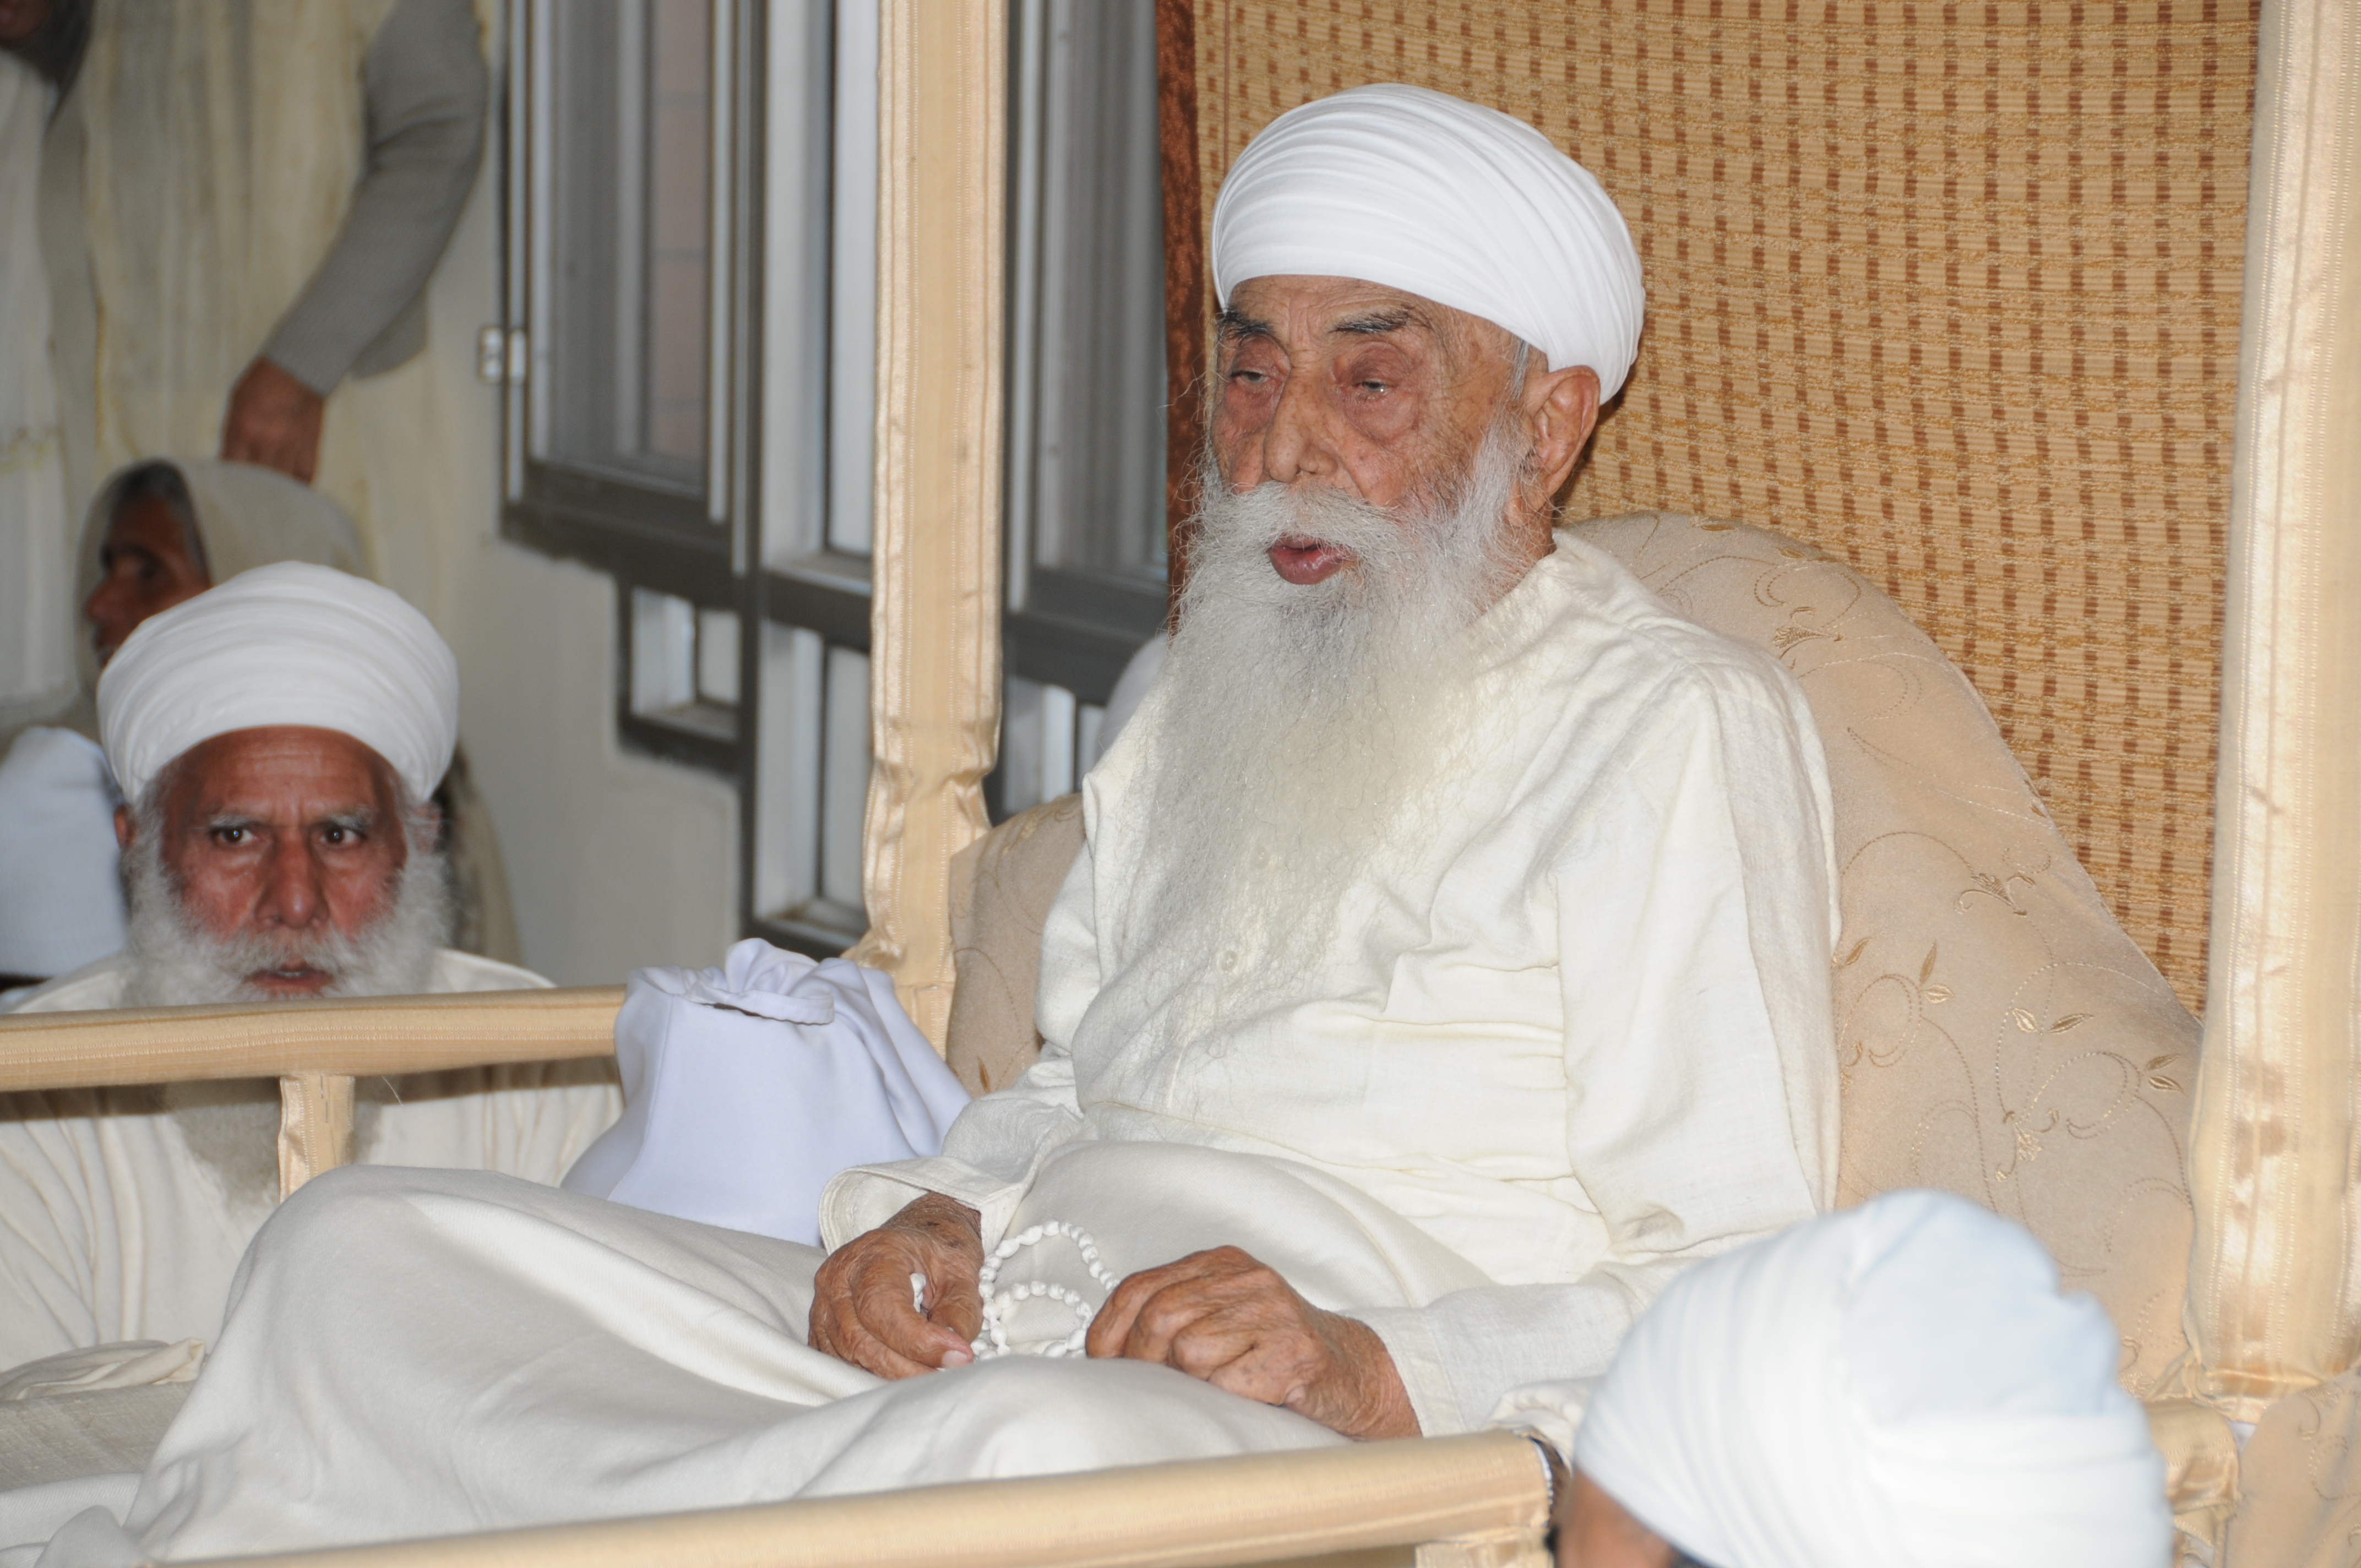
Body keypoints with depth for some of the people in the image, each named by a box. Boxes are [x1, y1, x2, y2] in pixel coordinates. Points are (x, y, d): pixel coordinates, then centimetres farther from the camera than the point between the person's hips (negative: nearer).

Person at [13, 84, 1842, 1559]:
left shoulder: (1681, 728, 0)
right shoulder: (1207, 697, 25)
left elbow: (1748, 1295, -6)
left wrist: (1375, 1373, -21)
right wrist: (934, 1218, 9)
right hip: (965, 1354, 8)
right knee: (366, 1241, -6)